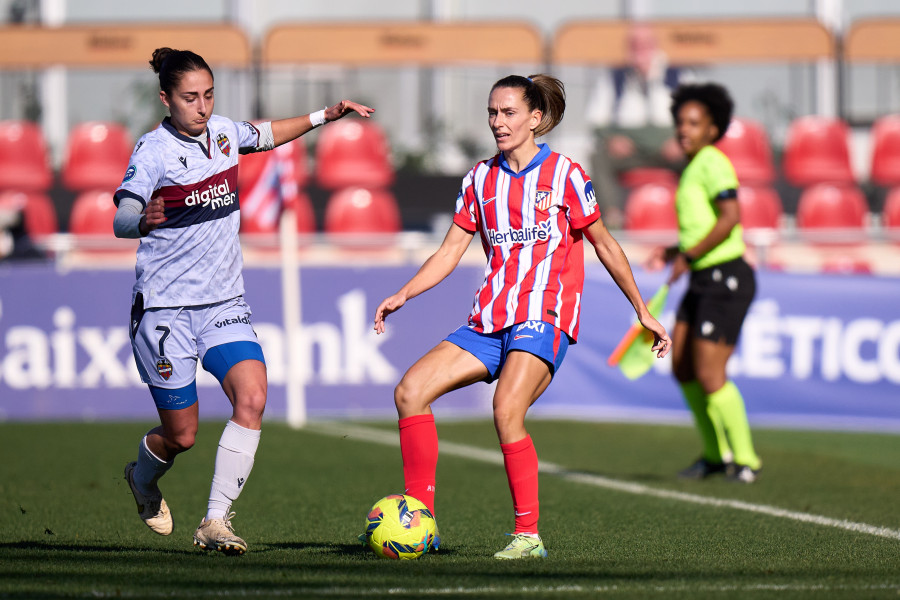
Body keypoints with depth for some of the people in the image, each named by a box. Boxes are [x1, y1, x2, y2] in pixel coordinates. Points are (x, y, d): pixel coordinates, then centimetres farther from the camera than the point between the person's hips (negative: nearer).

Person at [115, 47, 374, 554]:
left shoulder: (223, 131, 4)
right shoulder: (154, 151, -13)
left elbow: (264, 136, 28)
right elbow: (121, 219, -26)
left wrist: (323, 116, 22)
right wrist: (142, 221, -49)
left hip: (224, 302, 5)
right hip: (165, 307, -5)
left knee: (252, 397, -20)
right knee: (181, 435, 2)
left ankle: (216, 522, -17)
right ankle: (143, 478, 38)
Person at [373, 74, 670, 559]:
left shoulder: (564, 174, 0)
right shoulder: (481, 178, 13)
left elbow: (604, 245, 8)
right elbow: (451, 251, 14)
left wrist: (643, 312, 11)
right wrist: (402, 295, 0)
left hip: (544, 317, -6)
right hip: (490, 320, 6)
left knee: (506, 410, -29)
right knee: (410, 391, -11)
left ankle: (528, 536, -20)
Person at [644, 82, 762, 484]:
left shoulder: (713, 162, -12)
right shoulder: (694, 168, 17)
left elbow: (730, 218, -24)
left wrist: (689, 255, -19)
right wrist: (672, 252, 12)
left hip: (726, 279, -10)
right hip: (704, 280, 10)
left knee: (710, 376, -10)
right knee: (683, 368, 11)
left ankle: (745, 460, 3)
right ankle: (716, 454, 23)